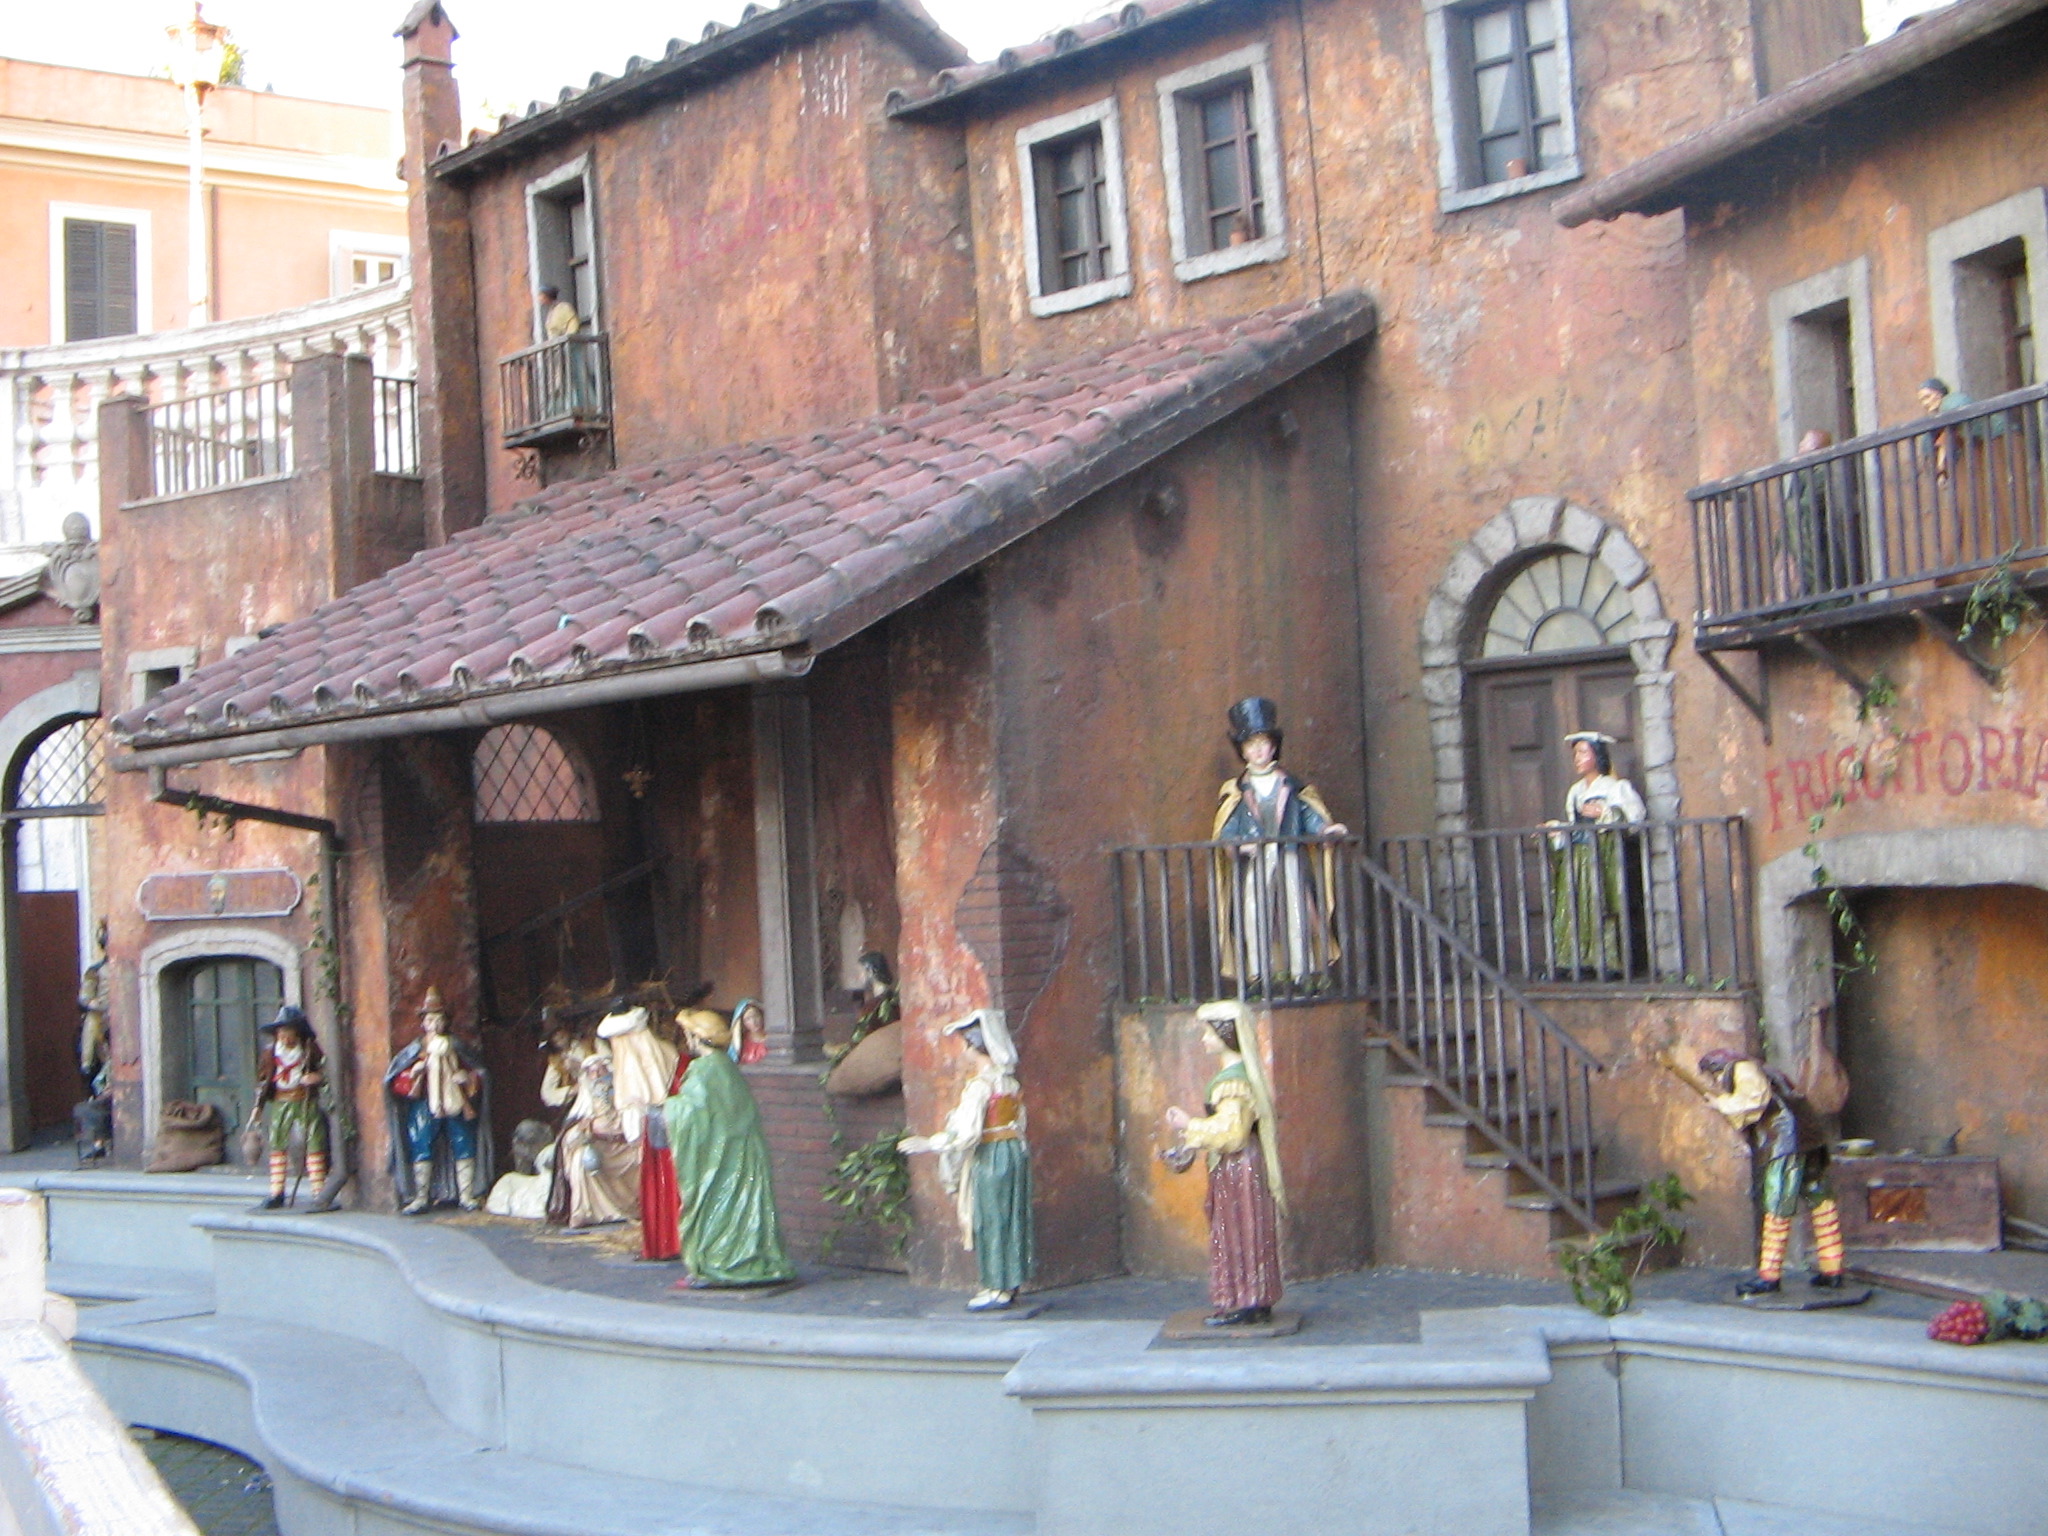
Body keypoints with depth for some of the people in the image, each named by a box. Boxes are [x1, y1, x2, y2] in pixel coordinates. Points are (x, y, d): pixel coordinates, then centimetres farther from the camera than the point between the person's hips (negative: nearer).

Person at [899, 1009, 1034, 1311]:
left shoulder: (979, 1085, -17)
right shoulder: (1009, 1080, 7)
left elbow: (966, 1133, -21)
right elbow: (1020, 1123, 10)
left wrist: (926, 1144, -12)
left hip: (990, 1157, -8)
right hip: (1016, 1150, 8)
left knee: (991, 1220, 1)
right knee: (1011, 1218, 13)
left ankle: (998, 1289, 6)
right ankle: (1010, 1284, 21)